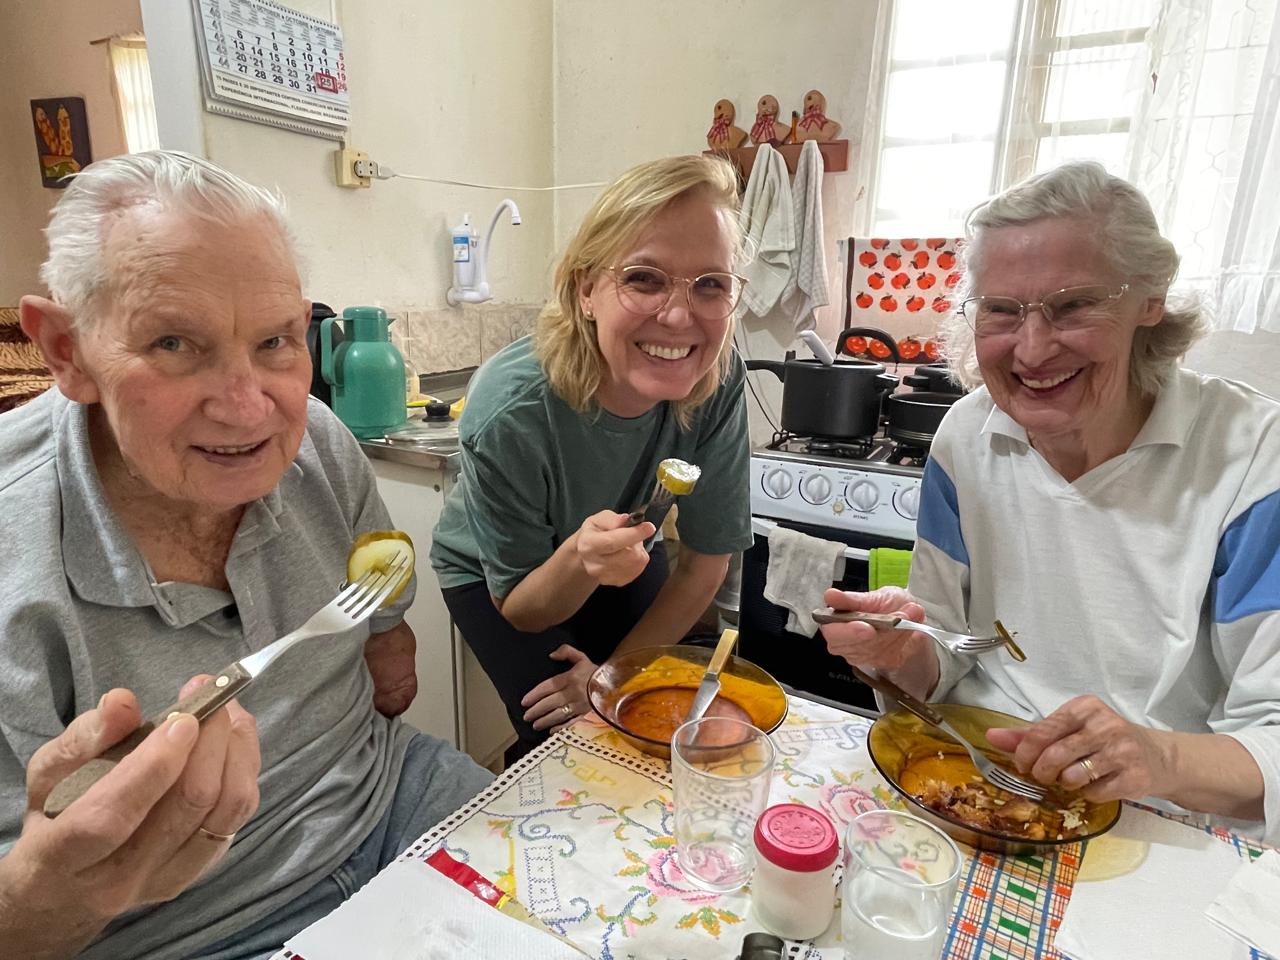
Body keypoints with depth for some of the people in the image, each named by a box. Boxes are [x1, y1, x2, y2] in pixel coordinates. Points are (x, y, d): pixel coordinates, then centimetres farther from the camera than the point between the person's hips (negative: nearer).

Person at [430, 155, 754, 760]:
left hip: (618, 550, 3)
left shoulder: (718, 380, -29)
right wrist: (580, 560, -43)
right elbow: (521, 609, -22)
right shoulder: (511, 411, -38)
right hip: (494, 572, -3)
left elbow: (707, 559, -15)